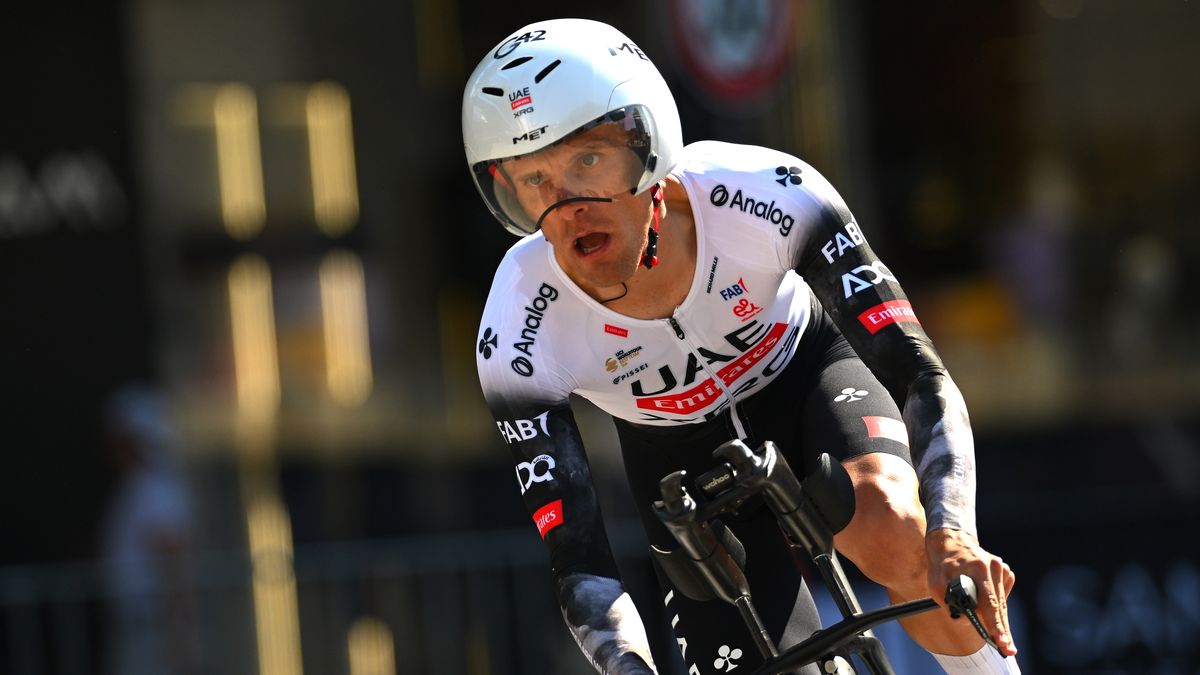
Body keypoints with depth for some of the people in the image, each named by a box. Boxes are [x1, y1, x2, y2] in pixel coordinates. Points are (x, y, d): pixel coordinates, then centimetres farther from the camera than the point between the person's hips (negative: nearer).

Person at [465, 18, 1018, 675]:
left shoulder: (769, 196, -36)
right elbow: (580, 569, -28)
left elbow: (923, 380, -33)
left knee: (893, 531, -33)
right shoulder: (518, 347, -32)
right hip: (682, 454, 1)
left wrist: (952, 533, -52)